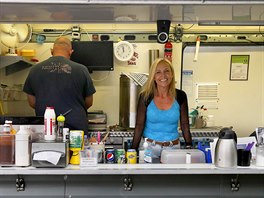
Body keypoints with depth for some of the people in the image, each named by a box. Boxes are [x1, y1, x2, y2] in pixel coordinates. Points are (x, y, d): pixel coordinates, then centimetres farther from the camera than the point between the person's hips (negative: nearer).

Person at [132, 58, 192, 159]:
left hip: (173, 147, 2)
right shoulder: (145, 97, -7)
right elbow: (139, 125, -3)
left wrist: (189, 147, 2)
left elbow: (185, 125, 5)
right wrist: (133, 150, -6)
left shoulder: (180, 96, -3)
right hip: (149, 147, -1)